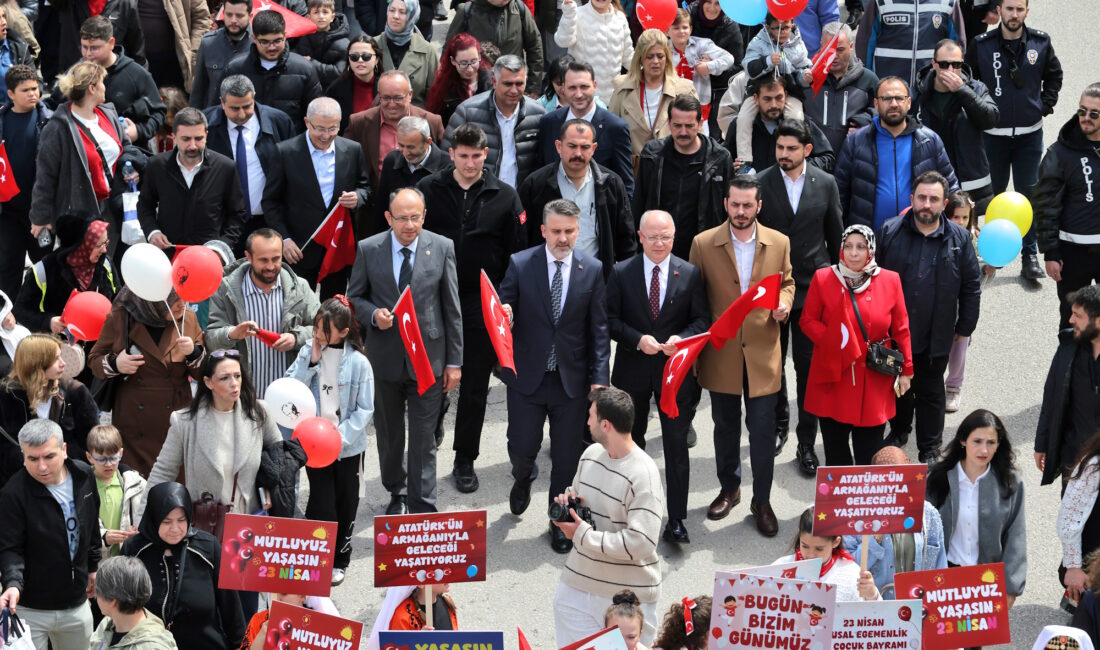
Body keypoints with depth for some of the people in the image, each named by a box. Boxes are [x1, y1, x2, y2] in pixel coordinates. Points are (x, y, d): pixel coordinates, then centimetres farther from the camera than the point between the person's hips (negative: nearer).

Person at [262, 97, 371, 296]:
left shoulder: (353, 150, 1)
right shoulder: (286, 152, -8)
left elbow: (365, 187, 13)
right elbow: (270, 201, -3)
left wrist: (357, 198, -11)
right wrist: (284, 239, -11)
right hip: (299, 250, -2)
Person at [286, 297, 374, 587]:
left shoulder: (358, 362, -12)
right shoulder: (308, 352, -4)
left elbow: (364, 409, -9)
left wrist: (340, 438, -17)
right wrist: (311, 361, -18)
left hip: (349, 446, -1)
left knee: (345, 503, 12)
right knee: (321, 503, -2)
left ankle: (339, 560, 29)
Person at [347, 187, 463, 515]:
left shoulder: (442, 248, -5)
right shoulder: (368, 249, -5)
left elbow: (452, 307, -1)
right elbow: (355, 297, 6)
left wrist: (455, 361, -1)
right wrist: (374, 314, -17)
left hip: (428, 356, -1)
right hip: (385, 356, 2)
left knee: (424, 438, 0)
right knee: (389, 433, 16)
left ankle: (422, 506, 8)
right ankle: (396, 493, 36)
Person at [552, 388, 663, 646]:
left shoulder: (643, 475, -20)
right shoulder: (591, 454, 3)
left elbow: (641, 544, -27)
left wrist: (583, 534, -21)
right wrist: (569, 501, -2)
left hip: (627, 596, -6)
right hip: (577, 584, 6)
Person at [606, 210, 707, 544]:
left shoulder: (690, 274, -2)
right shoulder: (621, 273, -3)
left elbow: (702, 319, 0)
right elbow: (611, 320, -3)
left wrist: (681, 338, -19)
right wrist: (639, 340, -19)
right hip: (633, 370, 1)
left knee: (677, 445, -4)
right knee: (631, 441, 17)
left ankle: (676, 519, 1)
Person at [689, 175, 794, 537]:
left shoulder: (779, 243, -2)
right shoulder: (703, 244, -5)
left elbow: (787, 282, 13)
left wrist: (784, 304, -9)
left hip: (763, 353, 0)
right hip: (720, 353, 0)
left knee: (762, 429, 2)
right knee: (725, 426, 15)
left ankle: (762, 500, 17)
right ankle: (729, 489, 34)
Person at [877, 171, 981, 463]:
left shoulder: (959, 237, -3)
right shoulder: (890, 231, -5)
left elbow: (971, 286, 4)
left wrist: (964, 327, 5)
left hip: (935, 335, -1)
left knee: (931, 392, 10)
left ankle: (929, 450, 22)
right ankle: (899, 430, 41)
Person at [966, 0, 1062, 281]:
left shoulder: (1041, 43, -2)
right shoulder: (981, 45, -8)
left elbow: (1054, 75, 13)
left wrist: (1045, 105, 3)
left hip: (1029, 133, 0)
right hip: (993, 133, 0)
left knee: (1028, 193, 1)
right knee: (994, 193, 12)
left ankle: (1030, 255, 6)